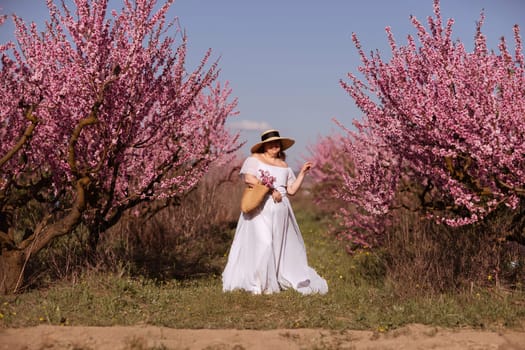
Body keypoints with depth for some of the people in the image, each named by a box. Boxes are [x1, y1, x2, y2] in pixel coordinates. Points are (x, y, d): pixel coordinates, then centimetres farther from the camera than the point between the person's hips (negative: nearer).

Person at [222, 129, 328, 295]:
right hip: (260, 209, -6)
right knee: (263, 242, -15)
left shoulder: (284, 166, 19)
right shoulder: (254, 159, 4)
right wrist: (271, 190, -16)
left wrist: (302, 173, 7)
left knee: (281, 244, 4)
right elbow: (248, 178, -13)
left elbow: (292, 190, 16)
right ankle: (259, 284, -11)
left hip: (280, 210, 6)